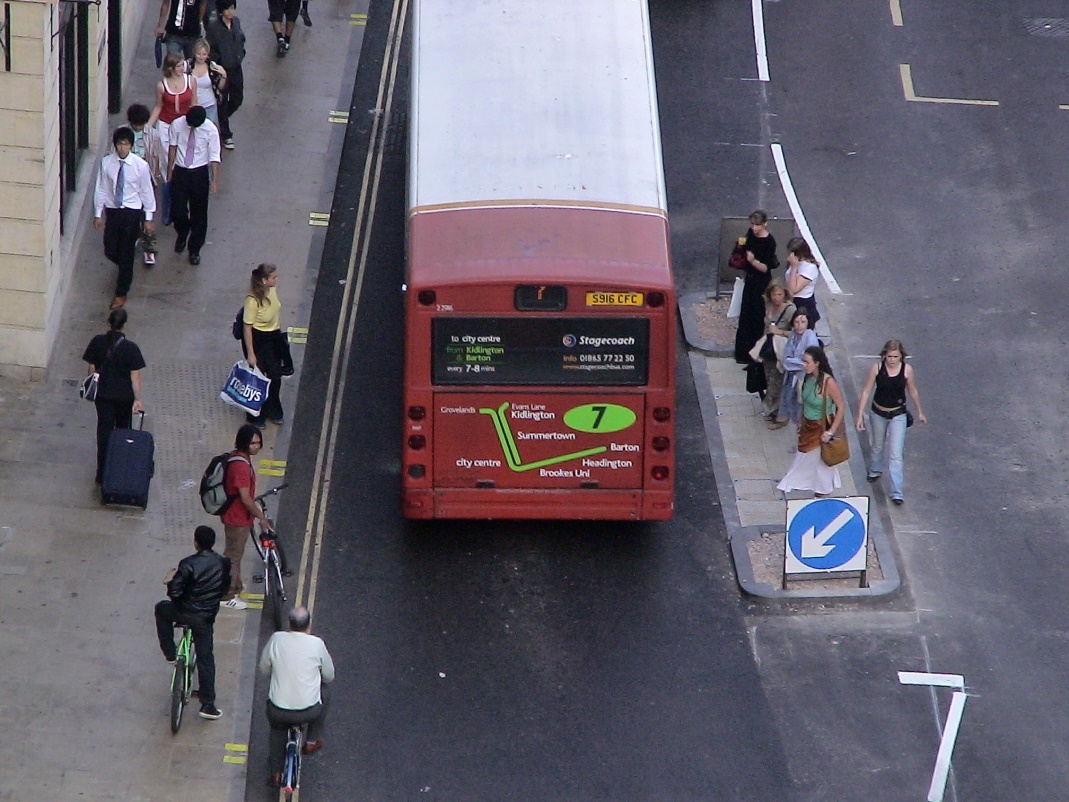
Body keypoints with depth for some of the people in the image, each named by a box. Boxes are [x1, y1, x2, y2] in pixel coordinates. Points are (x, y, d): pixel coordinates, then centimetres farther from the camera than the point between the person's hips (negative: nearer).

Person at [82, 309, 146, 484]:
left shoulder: (97, 342, -12)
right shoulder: (131, 348, -19)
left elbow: (92, 369, -2)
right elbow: (135, 377, -17)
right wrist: (138, 399, -10)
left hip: (103, 394, 1)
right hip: (124, 396, -1)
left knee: (104, 431, 9)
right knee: (122, 430, 21)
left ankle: (102, 474, 11)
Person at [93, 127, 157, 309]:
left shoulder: (140, 165, -13)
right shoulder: (106, 163, -8)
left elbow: (147, 192, -5)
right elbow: (101, 189, 1)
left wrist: (148, 218, -1)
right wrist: (98, 214, 3)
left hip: (132, 212, -3)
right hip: (112, 210, 3)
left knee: (126, 253, 1)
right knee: (110, 251, 10)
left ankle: (121, 293, 16)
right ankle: (126, 268, 46)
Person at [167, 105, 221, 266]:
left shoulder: (210, 129, -16)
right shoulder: (177, 125, -12)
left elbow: (214, 156, -11)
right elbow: (173, 148, 2)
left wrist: (214, 180, -13)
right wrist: (169, 171, 9)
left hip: (200, 174, -1)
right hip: (180, 172, 1)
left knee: (199, 213, 7)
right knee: (177, 210, 1)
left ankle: (194, 250, 22)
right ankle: (182, 234, 35)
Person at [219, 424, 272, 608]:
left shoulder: (237, 456, 0)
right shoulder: (240, 466, -32)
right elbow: (245, 499, -28)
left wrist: (256, 509, 24)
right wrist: (262, 518, -17)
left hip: (238, 515, 10)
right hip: (237, 518, -10)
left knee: (235, 553, 26)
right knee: (233, 556, 6)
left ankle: (235, 586, 43)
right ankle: (227, 596, 19)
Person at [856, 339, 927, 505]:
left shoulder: (907, 369, -14)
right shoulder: (877, 368, -15)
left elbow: (913, 392, 3)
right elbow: (866, 392, -8)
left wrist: (920, 412, 14)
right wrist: (860, 416, -10)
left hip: (898, 415, -2)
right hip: (878, 413, 2)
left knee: (896, 454, -7)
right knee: (877, 446, 25)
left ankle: (896, 492, -5)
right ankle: (875, 470, 54)